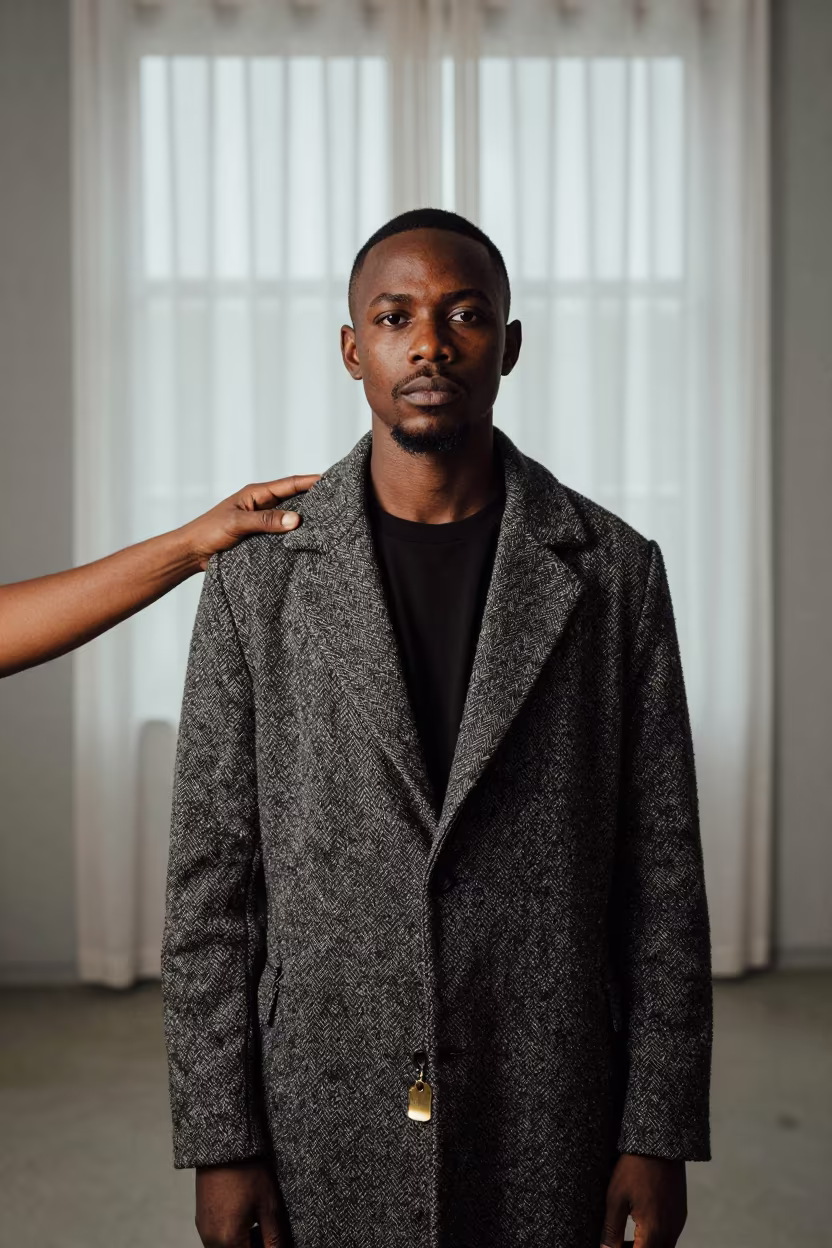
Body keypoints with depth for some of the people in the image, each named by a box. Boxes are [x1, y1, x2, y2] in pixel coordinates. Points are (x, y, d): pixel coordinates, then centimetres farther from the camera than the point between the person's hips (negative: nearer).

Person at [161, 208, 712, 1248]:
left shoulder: (614, 571, -3)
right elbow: (211, 872, -2)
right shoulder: (258, 574, -3)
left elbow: (662, 868, -1)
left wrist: (658, 1133, -3)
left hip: (549, 1122, 0)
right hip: (323, 1115, 0)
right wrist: (219, 1140, -4)